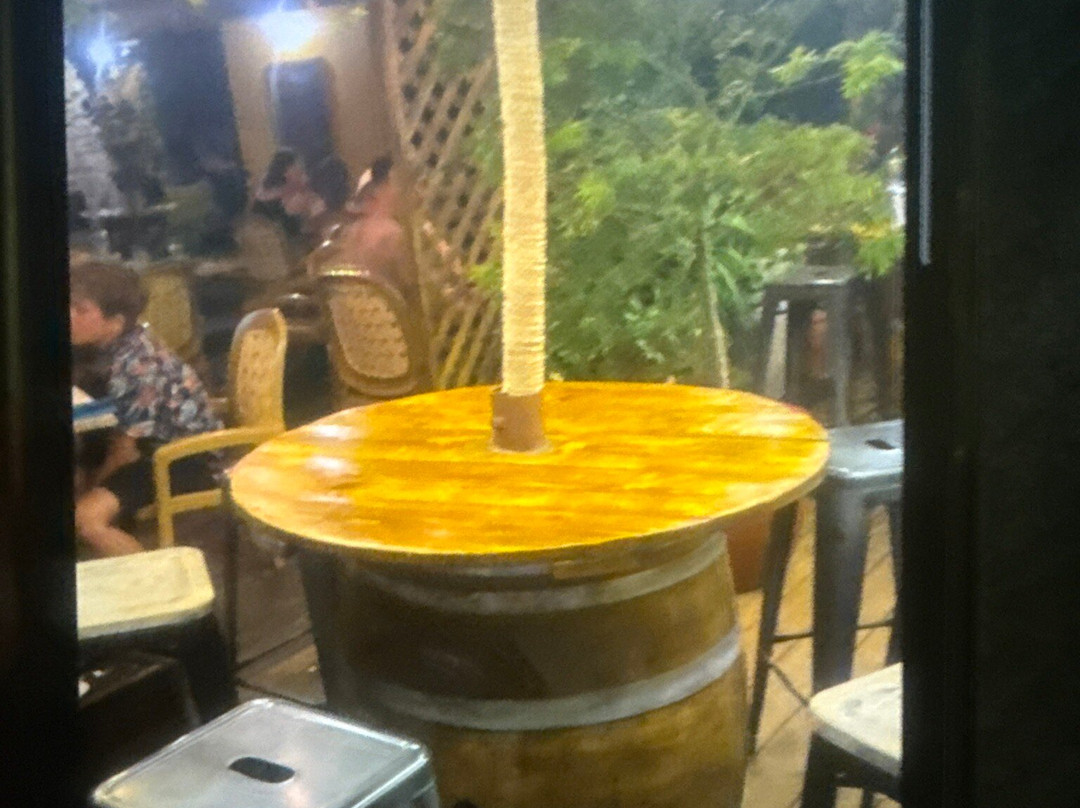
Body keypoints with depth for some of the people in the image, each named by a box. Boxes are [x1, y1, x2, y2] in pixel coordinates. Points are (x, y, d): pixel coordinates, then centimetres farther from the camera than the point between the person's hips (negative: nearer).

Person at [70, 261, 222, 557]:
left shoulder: (135, 365, -25)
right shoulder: (119, 345, 2)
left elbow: (126, 451, -16)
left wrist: (89, 487, -2)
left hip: (188, 459, -10)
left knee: (88, 518, -23)